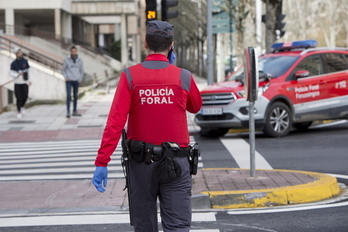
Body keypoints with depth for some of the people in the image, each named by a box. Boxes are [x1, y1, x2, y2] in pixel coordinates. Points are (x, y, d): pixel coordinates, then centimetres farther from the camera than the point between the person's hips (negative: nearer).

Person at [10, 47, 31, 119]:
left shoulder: (25, 61, 0)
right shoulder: (13, 63, -10)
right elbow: (11, 73, -5)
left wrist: (29, 80, 10)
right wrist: (18, 74, -24)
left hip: (25, 83, 3)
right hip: (17, 83, -3)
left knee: (25, 97, 5)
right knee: (19, 98, -1)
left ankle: (22, 107, 36)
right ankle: (19, 112, 17)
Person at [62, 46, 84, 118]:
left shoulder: (80, 60, 4)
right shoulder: (67, 60, -2)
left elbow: (82, 71, 11)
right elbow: (63, 70, 6)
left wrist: (80, 79, 2)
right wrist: (66, 77, -6)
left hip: (76, 81, 3)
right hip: (69, 81, -3)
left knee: (76, 96, 10)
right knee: (69, 96, -10)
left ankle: (75, 111, 19)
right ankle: (68, 112, -10)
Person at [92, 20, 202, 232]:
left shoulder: (130, 76, -7)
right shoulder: (183, 77, -5)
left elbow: (115, 122, -14)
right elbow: (196, 107, 16)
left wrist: (102, 163, -14)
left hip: (141, 161, 1)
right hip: (176, 163, -1)